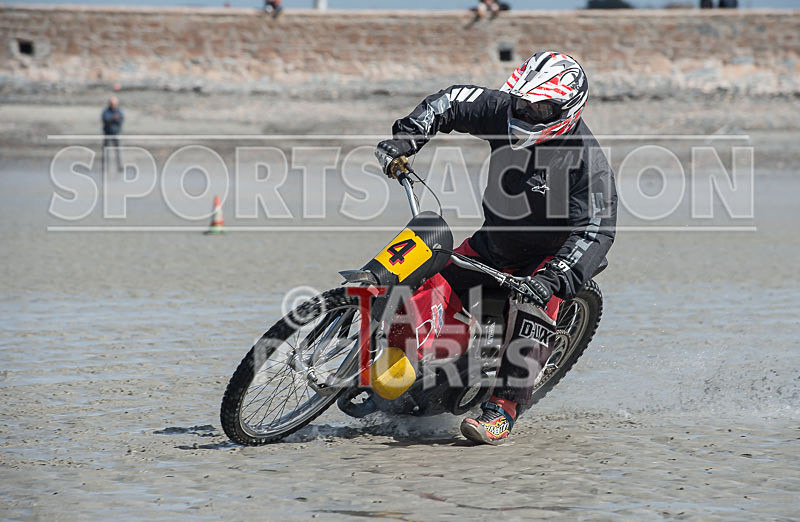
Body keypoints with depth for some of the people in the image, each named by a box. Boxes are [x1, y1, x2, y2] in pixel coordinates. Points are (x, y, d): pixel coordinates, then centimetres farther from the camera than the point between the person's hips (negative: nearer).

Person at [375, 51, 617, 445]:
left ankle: (503, 410, -29)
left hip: (552, 252, -6)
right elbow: (451, 102, -1)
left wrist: (554, 278, -51)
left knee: (532, 308, -32)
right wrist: (405, 137, -17)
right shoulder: (505, 110, -13)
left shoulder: (587, 162, -29)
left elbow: (596, 230, -37)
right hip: (495, 238, 6)